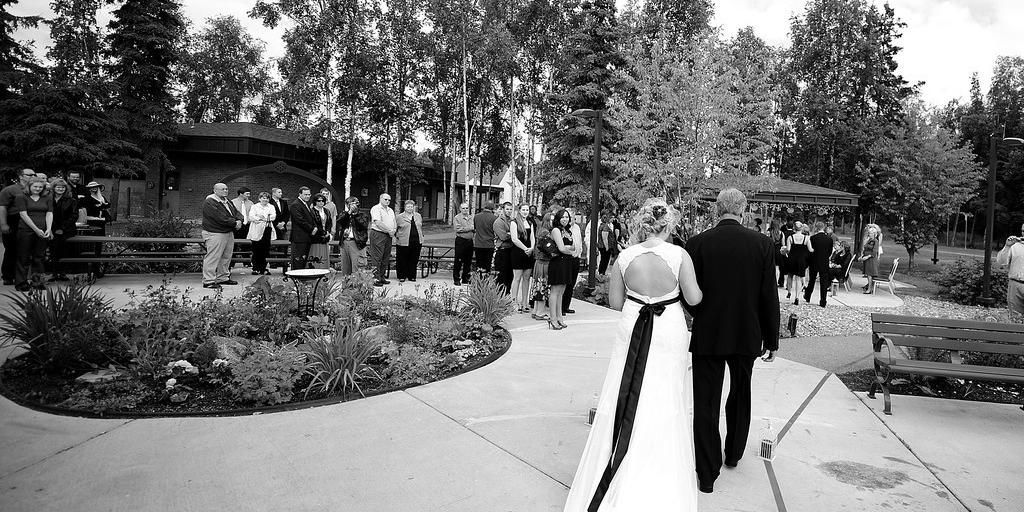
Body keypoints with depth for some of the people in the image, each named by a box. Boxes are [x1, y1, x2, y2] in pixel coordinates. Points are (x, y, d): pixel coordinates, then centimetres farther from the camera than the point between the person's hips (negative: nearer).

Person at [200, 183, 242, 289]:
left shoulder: (228, 202, 17)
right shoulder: (210, 202, -13)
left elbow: (237, 213, 15)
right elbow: (220, 218, -22)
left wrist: (239, 220, -9)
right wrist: (234, 223, -15)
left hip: (229, 233, 9)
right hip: (215, 234, -9)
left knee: (226, 257, 14)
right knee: (213, 258, -8)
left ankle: (223, 278, 25)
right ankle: (208, 281, -5)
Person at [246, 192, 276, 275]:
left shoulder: (271, 207, 19)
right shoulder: (254, 206, 12)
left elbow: (273, 216, 2)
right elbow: (251, 217, -4)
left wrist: (263, 218, -13)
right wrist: (266, 219, -10)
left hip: (267, 230, 2)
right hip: (256, 232, -2)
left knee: (265, 250, -1)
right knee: (256, 251, -2)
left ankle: (263, 269, 5)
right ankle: (255, 269, 3)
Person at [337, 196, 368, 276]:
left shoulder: (361, 214, 6)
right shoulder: (344, 214, 16)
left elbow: (364, 225, -11)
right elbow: (339, 222, -3)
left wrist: (355, 214, -10)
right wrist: (348, 212, -9)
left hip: (356, 243, -4)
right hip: (344, 242, 4)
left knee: (356, 266, -11)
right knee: (345, 266, 8)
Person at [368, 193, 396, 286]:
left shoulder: (390, 210, 20)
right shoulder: (376, 209, -6)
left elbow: (394, 223, 19)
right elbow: (378, 223, -16)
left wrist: (394, 230, -3)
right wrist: (389, 231, -14)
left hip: (388, 236, 8)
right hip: (378, 234, -8)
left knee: (385, 258, 9)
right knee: (377, 258, -7)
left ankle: (382, 277, 16)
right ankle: (376, 279, -7)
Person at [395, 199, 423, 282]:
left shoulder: (418, 216, 12)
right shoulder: (399, 217, 1)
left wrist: (421, 237, 15)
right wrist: (397, 236, 0)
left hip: (417, 242, 3)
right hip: (404, 243, -3)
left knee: (414, 260, 7)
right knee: (403, 260, 2)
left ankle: (412, 276, 18)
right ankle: (402, 276, 14)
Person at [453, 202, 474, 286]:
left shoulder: (472, 218, 14)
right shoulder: (457, 218, -2)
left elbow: (475, 229, 20)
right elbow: (458, 229, -14)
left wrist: (474, 230, -4)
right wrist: (469, 228, -11)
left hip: (470, 241, 5)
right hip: (460, 241, -5)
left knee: (468, 261, 9)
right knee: (458, 261, -3)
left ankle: (466, 279, 20)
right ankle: (456, 279, 4)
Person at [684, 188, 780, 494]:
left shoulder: (697, 243, -10)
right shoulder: (762, 244, -7)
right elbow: (769, 296, -5)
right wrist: (771, 339, 5)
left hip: (707, 336, -2)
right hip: (747, 336, 2)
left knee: (706, 404, 7)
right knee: (740, 397, 23)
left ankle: (707, 475, 11)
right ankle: (733, 454, 41)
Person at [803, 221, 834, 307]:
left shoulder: (813, 238, -13)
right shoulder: (829, 239, -4)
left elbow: (810, 251, -7)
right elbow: (830, 253, 2)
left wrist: (807, 264, 5)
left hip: (814, 262, -1)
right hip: (825, 263, 1)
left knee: (811, 280, 15)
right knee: (824, 282, 5)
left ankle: (807, 298, 28)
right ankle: (823, 302, 5)